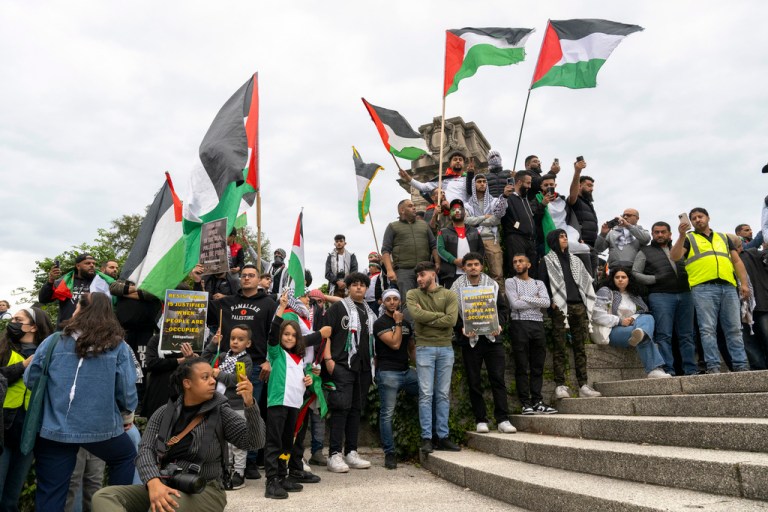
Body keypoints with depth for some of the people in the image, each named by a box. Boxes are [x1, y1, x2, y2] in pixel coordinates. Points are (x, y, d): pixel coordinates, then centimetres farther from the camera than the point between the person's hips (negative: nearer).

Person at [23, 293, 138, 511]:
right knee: (126, 457, 27)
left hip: (54, 428, 2)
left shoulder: (53, 341, -3)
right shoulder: (118, 346, -6)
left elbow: (30, 380, 5)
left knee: (49, 494, 12)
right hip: (100, 426, -1)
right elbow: (127, 389, -6)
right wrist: (128, 415, 13)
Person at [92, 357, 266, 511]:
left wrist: (250, 404, -25)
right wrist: (154, 483, -25)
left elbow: (255, 442, -9)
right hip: (164, 488, 5)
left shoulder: (220, 412, -2)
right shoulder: (164, 413, 6)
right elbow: (145, 450, -4)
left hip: (204, 491, -5)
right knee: (104, 496, -16)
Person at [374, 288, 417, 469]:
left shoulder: (406, 323, 17)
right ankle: (389, 453, 7)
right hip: (388, 373, -6)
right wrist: (398, 322, -8)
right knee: (387, 414, -3)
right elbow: (395, 343, -15)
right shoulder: (380, 323, -3)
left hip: (406, 371, 6)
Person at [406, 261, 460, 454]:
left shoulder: (449, 295, 4)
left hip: (446, 348, 2)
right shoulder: (413, 295, 4)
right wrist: (439, 315, -7)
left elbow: (451, 320, -10)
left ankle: (443, 437, 15)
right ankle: (426, 438, 7)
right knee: (426, 394, -1)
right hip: (424, 348, -1)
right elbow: (417, 315, -14)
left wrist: (426, 319, -8)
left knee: (443, 394, 7)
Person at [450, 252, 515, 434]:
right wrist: (462, 329, -16)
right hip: (470, 339, -1)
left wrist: (499, 324, -8)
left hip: (492, 337, 1)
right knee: (474, 382, 5)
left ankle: (503, 419, 4)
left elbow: (504, 308, 10)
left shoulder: (493, 284, 9)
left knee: (498, 378, -2)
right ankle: (480, 420, 14)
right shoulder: (456, 288, 2)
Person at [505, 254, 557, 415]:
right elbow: (515, 304, -7)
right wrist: (536, 301, 0)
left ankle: (537, 402, 8)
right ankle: (526, 403, 1)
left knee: (538, 367, 3)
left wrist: (525, 298, -5)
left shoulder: (539, 283, 18)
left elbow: (547, 302, 1)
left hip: (538, 325, 4)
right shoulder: (510, 282, 8)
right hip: (519, 324, -3)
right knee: (522, 367, -3)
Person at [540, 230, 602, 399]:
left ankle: (583, 385, 4)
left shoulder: (575, 260, 22)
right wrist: (551, 301, -12)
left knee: (579, 347, 3)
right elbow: (542, 283, -1)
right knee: (559, 348, -6)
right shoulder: (547, 260, 7)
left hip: (579, 307, 5)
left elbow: (587, 281, 20)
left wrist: (587, 305, 10)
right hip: (560, 308, -5)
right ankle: (560, 386, -5)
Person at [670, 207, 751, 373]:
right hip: (703, 288, -3)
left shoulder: (724, 238, 25)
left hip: (728, 287, 3)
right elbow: (674, 257, -3)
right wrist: (682, 235, -15)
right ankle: (713, 366, -7)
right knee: (708, 329, -8)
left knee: (734, 328, 2)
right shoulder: (689, 238, 15)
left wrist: (744, 283, 8)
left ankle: (741, 365, 6)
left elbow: (737, 261, 20)